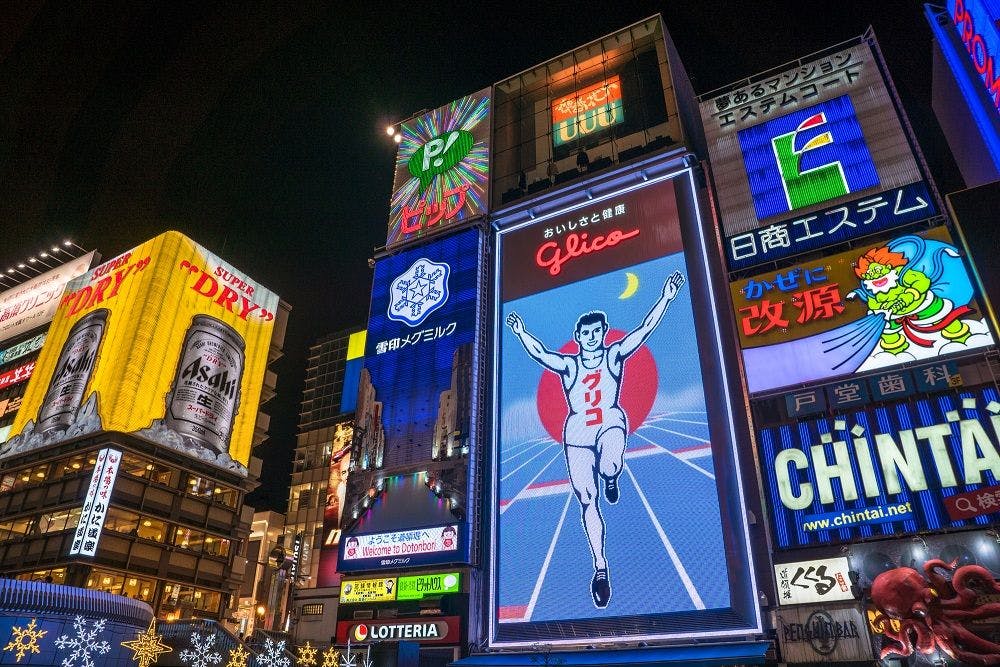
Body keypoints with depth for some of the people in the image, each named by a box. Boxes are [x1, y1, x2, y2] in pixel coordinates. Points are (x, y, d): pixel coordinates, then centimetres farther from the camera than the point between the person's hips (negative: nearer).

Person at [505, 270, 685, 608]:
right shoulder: (568, 364, 5)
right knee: (586, 500, 0)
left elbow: (645, 329, -4)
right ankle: (600, 566, 12)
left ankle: (611, 477, 5)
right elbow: (539, 353, -8)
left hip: (610, 421, -1)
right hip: (577, 430, 2)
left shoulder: (614, 355, 4)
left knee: (609, 466, -35)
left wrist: (666, 297, -11)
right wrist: (521, 334, -20)